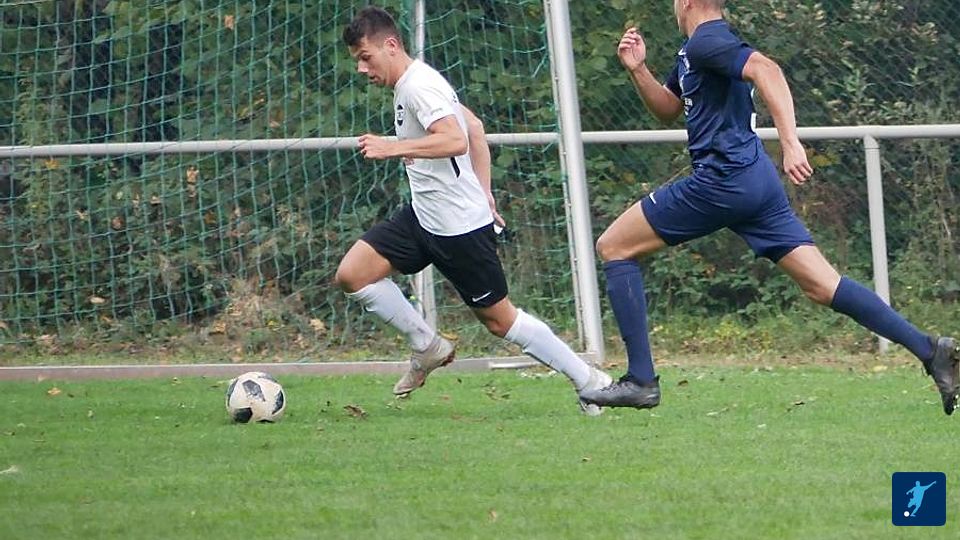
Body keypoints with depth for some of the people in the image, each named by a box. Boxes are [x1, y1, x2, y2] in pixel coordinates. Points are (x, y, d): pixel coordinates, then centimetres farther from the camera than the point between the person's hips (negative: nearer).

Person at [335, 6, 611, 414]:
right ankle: (427, 347, 10)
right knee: (351, 274, -2)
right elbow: (475, 128, 23)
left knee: (499, 320, 0)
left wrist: (393, 148, -34)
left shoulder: (418, 85, -18)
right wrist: (483, 192, 22)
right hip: (422, 216, 10)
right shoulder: (411, 84, 12)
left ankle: (589, 381, 12)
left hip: (460, 225, -10)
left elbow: (455, 140, -33)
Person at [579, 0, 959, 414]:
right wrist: (638, 70, 16)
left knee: (613, 246, 1)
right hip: (757, 180, 10)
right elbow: (667, 108, 34)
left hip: (722, 178, -10)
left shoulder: (705, 42, -9)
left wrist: (790, 142, -36)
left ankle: (640, 380, -4)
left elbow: (765, 69, -26)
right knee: (823, 286, 4)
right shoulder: (692, 52, 22)